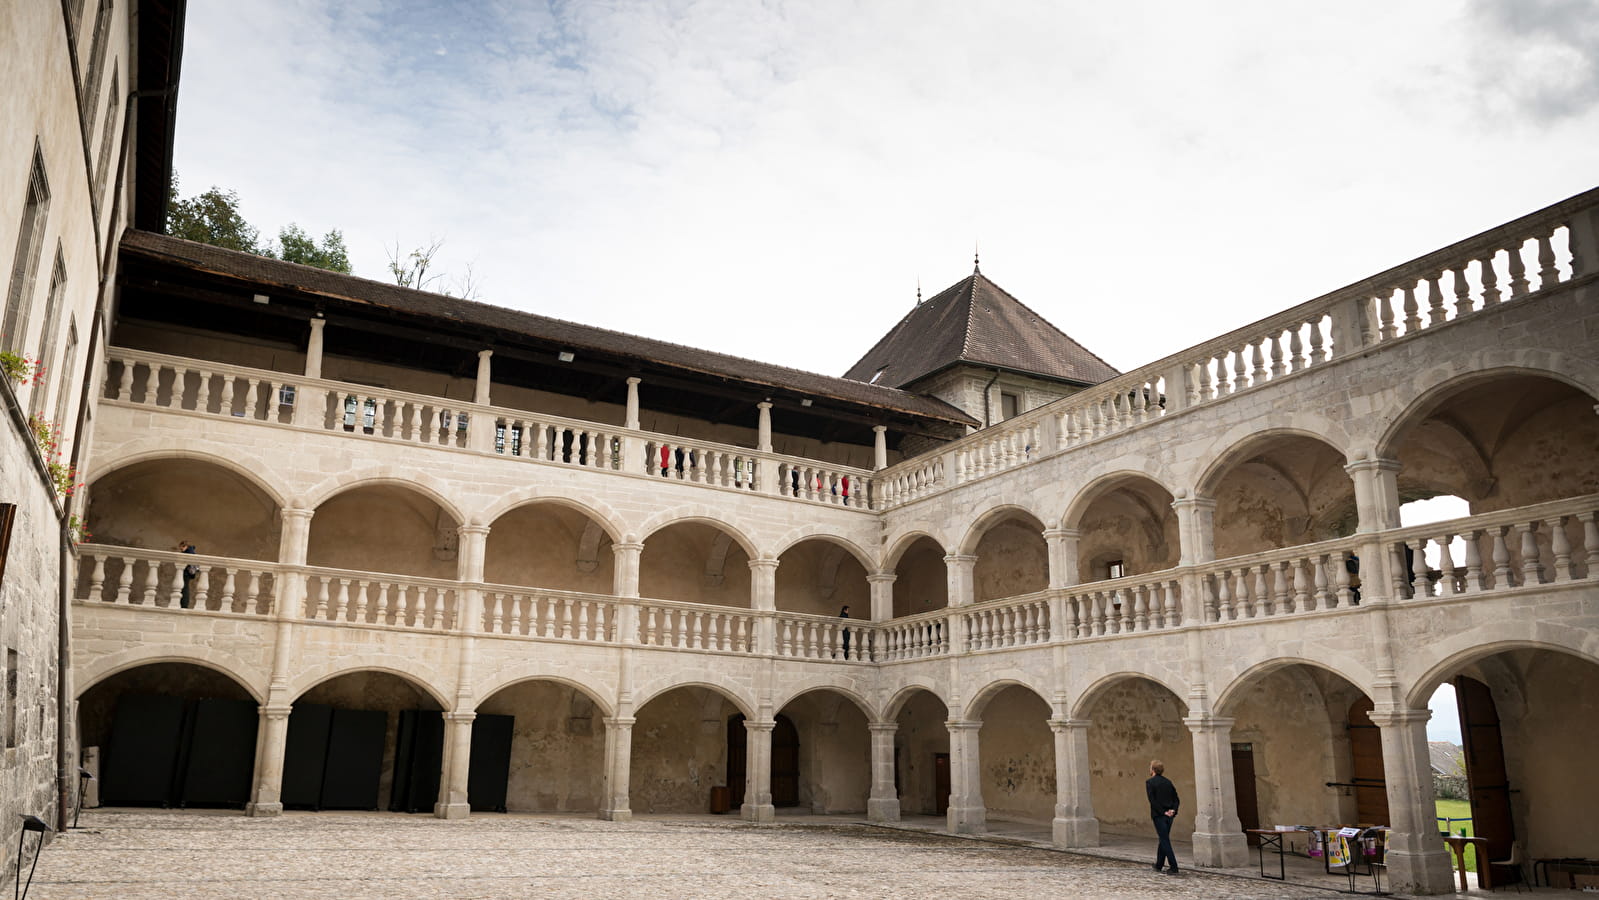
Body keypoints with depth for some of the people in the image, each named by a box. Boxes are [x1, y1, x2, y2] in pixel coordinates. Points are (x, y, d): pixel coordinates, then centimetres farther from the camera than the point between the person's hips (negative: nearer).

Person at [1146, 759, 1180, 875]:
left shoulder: (1150, 782, -7)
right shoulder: (1168, 782, 10)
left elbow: (1152, 800, -15)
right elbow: (1176, 799, 6)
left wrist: (1163, 812, -12)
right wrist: (1173, 810, -5)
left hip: (1158, 815, -6)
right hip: (1169, 816, 6)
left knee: (1165, 840, -3)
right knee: (1164, 839, 16)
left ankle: (1174, 867, -10)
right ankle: (1158, 865, 27)